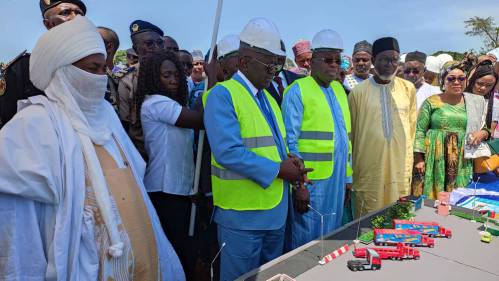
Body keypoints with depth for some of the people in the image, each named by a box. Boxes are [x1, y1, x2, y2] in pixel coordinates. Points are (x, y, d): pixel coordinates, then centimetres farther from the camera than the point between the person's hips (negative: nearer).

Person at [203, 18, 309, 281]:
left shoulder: (268, 97, 14)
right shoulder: (222, 95, -12)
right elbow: (227, 151, -23)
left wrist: (289, 162, -4)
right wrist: (277, 170, -18)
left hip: (276, 212, 8)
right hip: (242, 215, -8)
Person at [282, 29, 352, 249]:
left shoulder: (339, 89, 13)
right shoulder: (297, 91, -8)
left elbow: (345, 137, 16)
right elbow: (290, 142, -12)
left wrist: (348, 177, 14)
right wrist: (298, 184, -15)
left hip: (337, 181, 7)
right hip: (311, 182, -6)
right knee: (308, 244, 5)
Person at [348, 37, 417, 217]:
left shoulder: (409, 89, 5)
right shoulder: (358, 92, -3)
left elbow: (412, 128, 12)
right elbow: (350, 134, 3)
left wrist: (407, 160, 13)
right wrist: (349, 174, 7)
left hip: (400, 174, 3)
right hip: (368, 174, -2)